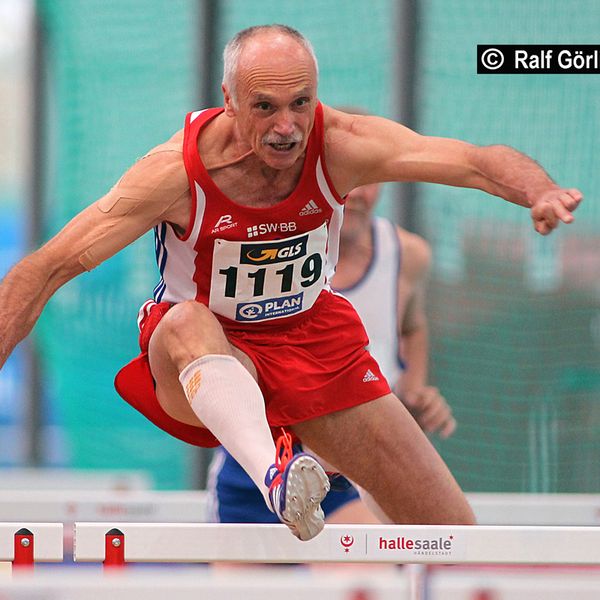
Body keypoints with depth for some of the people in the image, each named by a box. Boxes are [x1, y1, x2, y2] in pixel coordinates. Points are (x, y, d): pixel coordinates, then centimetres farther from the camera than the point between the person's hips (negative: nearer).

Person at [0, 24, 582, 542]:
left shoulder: (341, 145, -19)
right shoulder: (178, 171, -24)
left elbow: (481, 161, -28)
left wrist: (540, 192, -51)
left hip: (313, 337, 3)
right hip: (208, 353, -3)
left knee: (458, 541, -6)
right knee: (187, 323, -44)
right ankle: (275, 477, -67)